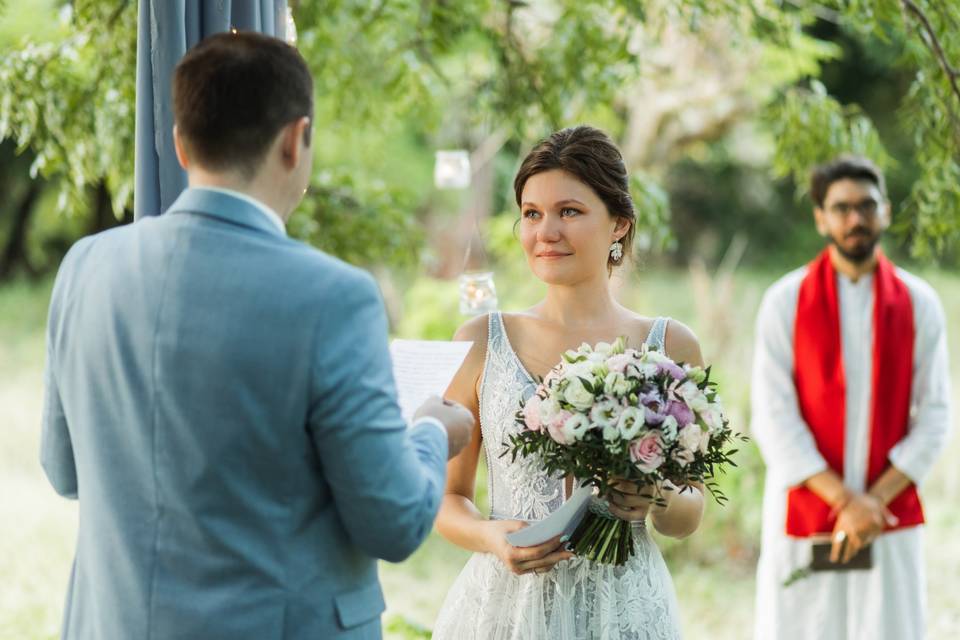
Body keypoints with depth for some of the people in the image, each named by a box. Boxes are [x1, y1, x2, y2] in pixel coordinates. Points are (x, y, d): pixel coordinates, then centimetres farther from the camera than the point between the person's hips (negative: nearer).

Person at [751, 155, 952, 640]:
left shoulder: (919, 304, 3)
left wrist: (875, 499, -11)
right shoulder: (785, 303, -2)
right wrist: (844, 500, -14)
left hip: (891, 519, 1)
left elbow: (935, 414, 1)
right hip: (803, 516, -1)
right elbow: (773, 418, -7)